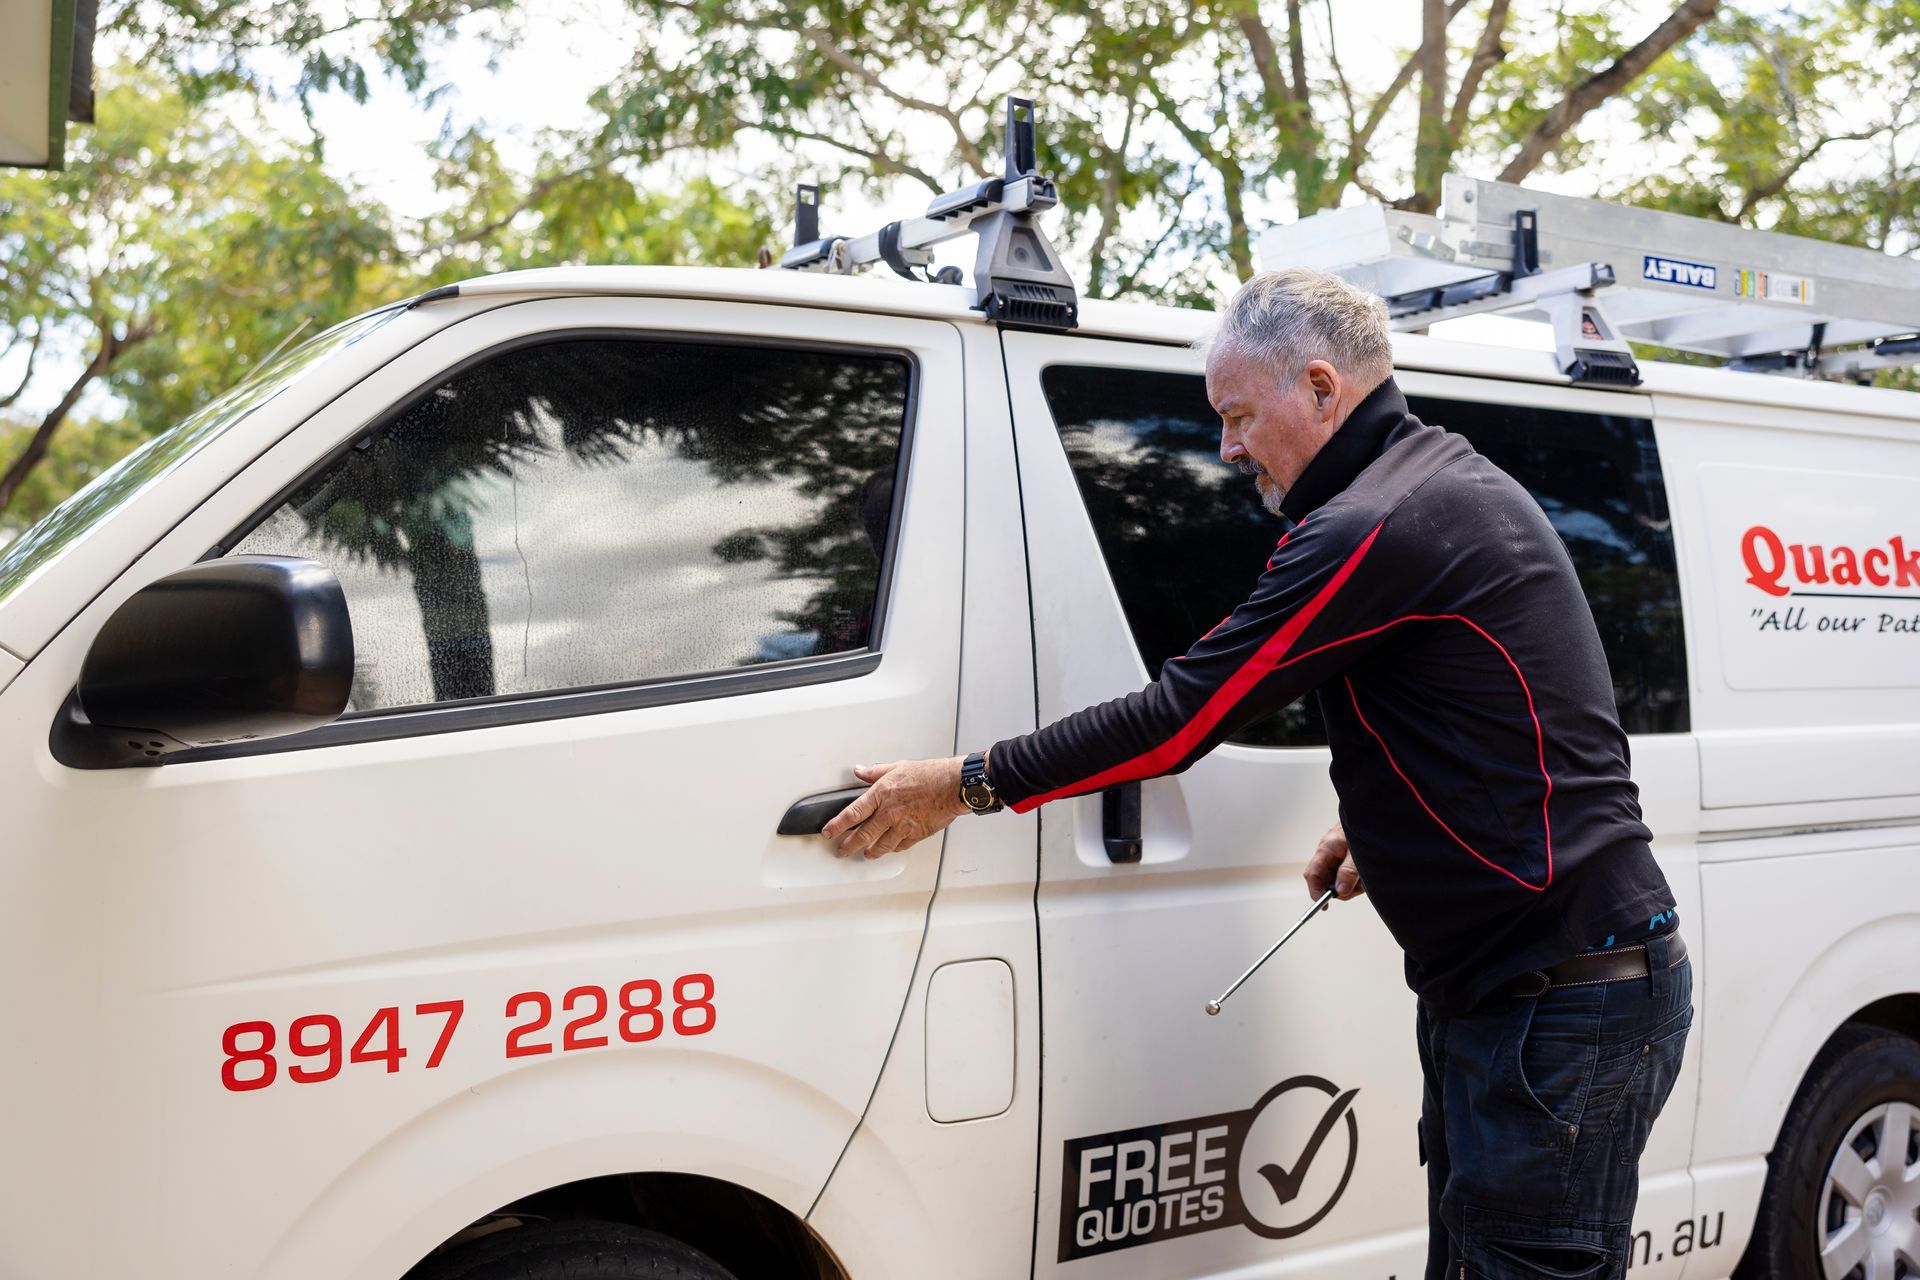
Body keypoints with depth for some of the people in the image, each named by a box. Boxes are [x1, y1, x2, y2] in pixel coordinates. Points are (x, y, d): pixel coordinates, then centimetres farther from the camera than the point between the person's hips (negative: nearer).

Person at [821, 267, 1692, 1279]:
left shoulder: (1376, 527, -20)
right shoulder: (1451, 480, 14)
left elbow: (1179, 720, -18)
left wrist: (966, 785, -10)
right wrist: (1382, 827, 15)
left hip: (1566, 1006, -11)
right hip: (1498, 988, 11)